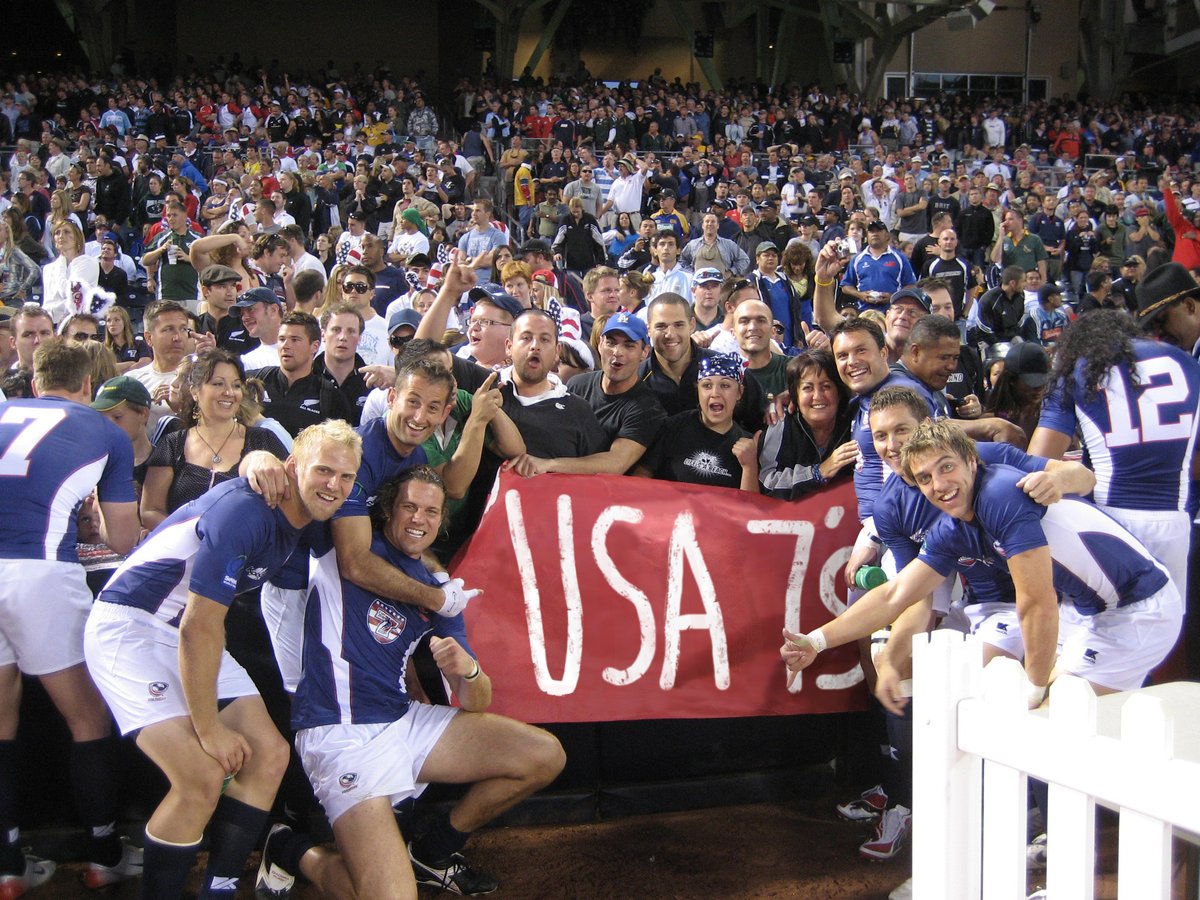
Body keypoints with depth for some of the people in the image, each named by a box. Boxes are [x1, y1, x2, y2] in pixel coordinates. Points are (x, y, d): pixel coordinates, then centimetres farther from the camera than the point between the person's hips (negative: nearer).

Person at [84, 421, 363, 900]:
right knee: (203, 776, -20)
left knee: (268, 756, 0)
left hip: (193, 635, 9)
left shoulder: (303, 519, 1)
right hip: (129, 627, -9)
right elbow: (199, 627, -24)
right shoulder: (243, 511, -26)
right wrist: (209, 728, -17)